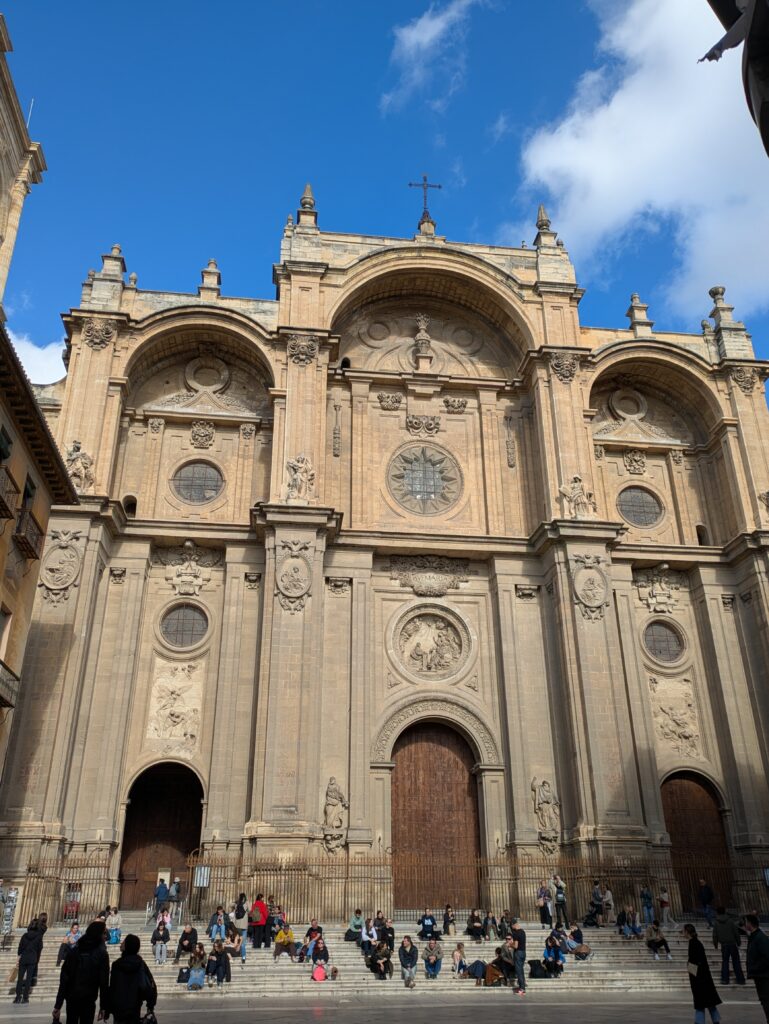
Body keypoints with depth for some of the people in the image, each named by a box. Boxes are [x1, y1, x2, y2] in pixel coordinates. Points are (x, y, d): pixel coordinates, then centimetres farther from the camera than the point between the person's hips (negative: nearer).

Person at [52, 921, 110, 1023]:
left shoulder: (74, 951, 1)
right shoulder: (101, 954, -8)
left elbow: (64, 978, -2)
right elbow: (104, 982, -10)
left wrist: (58, 1004, 1)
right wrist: (104, 1006, -2)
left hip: (71, 998, 4)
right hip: (89, 999, -4)